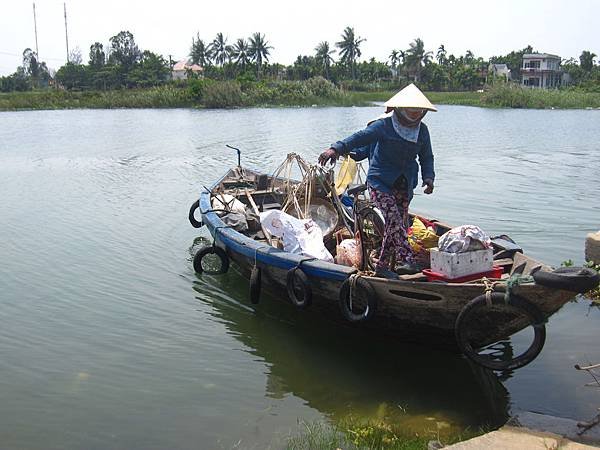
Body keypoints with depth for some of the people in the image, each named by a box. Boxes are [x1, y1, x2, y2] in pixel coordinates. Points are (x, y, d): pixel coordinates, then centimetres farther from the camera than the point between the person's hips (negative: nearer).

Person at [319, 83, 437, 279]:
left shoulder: (422, 130, 7)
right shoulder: (385, 125, -10)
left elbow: (426, 158, 14)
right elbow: (362, 137, -20)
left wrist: (428, 177, -4)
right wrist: (337, 148, -35)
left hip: (404, 185, 6)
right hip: (380, 182, -6)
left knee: (398, 224, 4)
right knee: (394, 219, -21)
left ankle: (382, 266, 15)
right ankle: (408, 261, -23)